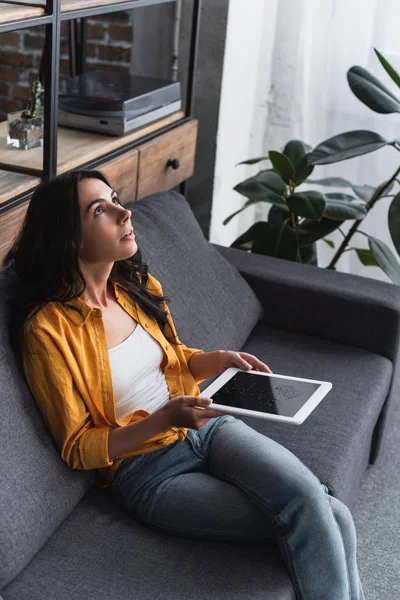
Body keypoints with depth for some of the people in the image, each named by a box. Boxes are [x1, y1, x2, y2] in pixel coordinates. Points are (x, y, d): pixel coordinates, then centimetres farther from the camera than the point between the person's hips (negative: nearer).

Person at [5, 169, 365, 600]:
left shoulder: (137, 286, 3)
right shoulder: (47, 327, -16)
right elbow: (77, 448, -11)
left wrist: (218, 360, -1)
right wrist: (164, 419, -24)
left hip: (208, 427, 6)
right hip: (148, 473, -5)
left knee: (318, 507, -21)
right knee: (319, 523, -18)